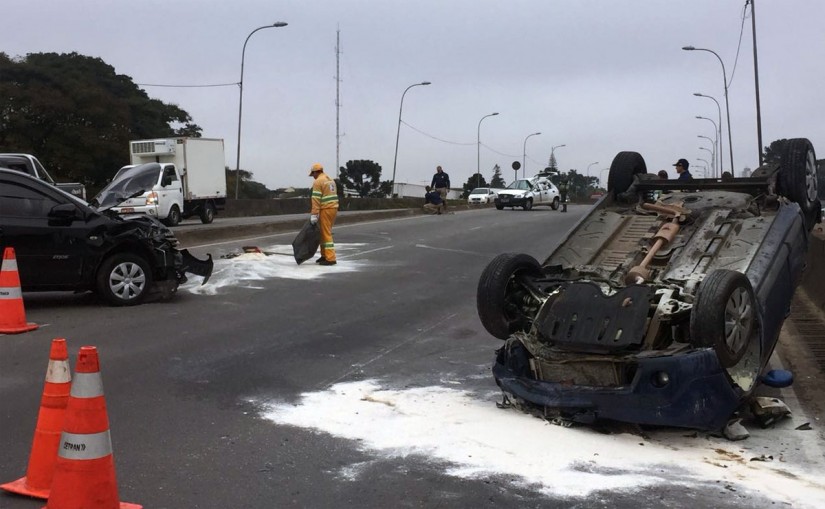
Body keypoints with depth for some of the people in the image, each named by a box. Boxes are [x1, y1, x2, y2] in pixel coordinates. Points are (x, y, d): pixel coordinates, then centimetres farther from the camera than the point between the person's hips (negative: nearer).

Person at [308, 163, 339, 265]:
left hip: (325, 209, -9)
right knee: (324, 232, 17)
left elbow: (316, 199, -16)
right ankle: (325, 255, 21)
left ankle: (330, 258, -9)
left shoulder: (318, 182, -9)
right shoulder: (330, 180, 18)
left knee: (326, 233, -7)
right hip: (334, 208, 9)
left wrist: (314, 214, -18)